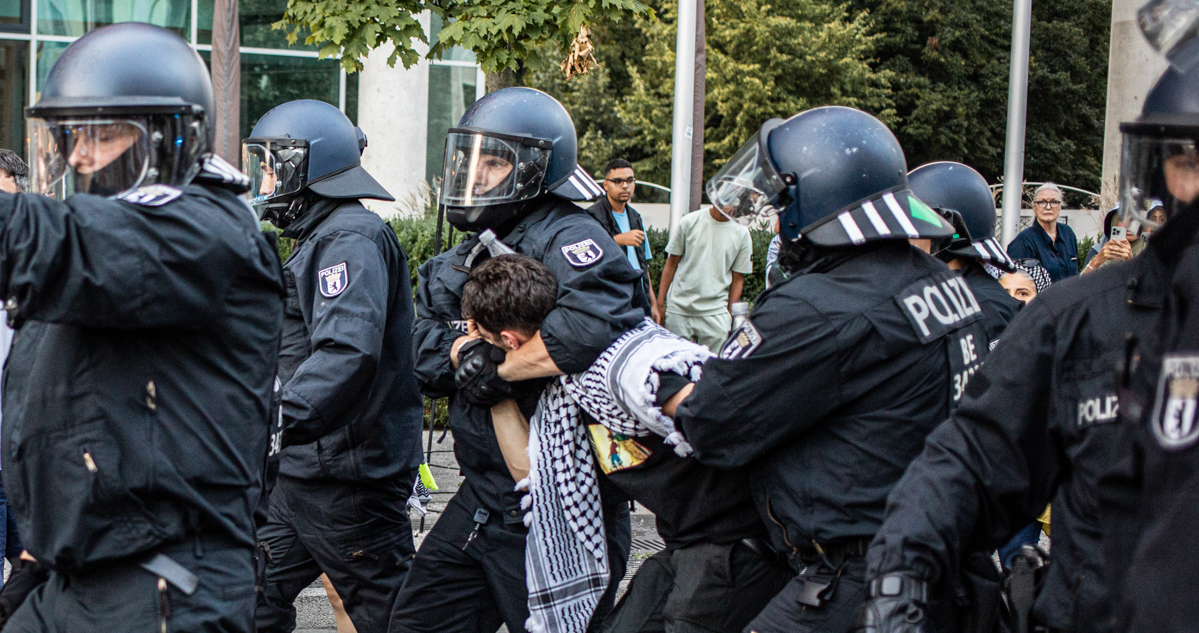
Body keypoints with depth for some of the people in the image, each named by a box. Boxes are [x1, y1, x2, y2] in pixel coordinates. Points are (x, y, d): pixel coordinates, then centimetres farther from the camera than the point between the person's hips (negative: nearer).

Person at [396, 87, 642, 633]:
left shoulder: (565, 238, -15)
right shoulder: (466, 259, 13)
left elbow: (595, 327, -35)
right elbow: (424, 357, 4)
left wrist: (497, 366, -21)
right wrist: (468, 351, -19)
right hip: (482, 501, 9)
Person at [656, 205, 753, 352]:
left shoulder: (742, 234, 3)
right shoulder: (689, 222, 2)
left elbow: (737, 279, 8)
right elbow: (671, 264, 7)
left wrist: (730, 314, 1)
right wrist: (660, 302, 4)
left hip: (715, 312, 0)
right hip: (679, 309, 0)